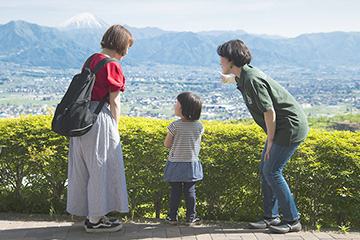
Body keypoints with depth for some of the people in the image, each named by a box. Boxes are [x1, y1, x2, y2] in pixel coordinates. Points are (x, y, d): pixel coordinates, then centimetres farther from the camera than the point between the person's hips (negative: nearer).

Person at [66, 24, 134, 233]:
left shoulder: (90, 61, 13)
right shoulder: (113, 66, -12)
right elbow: (115, 103, -12)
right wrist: (115, 131, -3)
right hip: (101, 118, -9)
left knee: (85, 167, 12)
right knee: (101, 167, 1)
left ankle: (92, 215, 23)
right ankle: (95, 220, 8)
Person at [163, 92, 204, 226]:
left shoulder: (175, 126, -16)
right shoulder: (199, 126, -6)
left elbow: (167, 145, -7)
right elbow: (198, 144, 5)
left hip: (175, 164, -2)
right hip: (192, 163, 2)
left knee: (175, 191, 8)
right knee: (190, 191, 11)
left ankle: (173, 217, 18)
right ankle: (190, 218, 17)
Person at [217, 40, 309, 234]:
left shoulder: (252, 81, -24)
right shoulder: (245, 74, 7)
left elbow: (269, 113, -23)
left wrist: (270, 142, -14)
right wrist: (228, 78, 58)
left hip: (291, 127, -10)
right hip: (281, 128, 10)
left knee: (271, 171, -9)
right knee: (264, 169, 10)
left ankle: (292, 220, 2)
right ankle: (271, 216, 17)